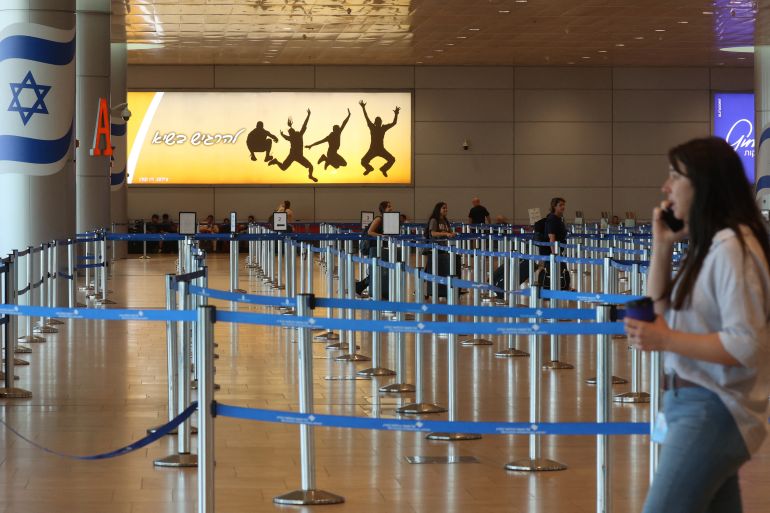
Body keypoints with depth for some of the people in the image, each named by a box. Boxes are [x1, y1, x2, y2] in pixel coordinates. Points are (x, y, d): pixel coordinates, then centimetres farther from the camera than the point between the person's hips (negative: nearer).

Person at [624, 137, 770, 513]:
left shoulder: (731, 247, -18)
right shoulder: (706, 245, 12)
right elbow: (661, 314, 12)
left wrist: (666, 341, -22)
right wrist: (662, 246, 4)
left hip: (712, 411, -10)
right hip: (696, 405, 10)